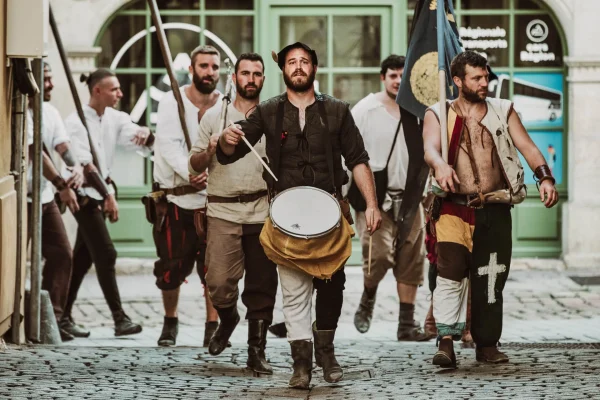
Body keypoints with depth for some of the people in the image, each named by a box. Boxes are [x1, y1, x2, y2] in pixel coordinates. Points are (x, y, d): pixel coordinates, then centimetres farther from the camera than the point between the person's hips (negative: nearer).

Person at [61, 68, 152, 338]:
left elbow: (140, 141, -3)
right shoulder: (77, 122, -15)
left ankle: (64, 316, 16)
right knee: (106, 254, -10)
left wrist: (145, 133, -27)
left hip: (101, 192, 7)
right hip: (85, 193, -7)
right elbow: (85, 164, -20)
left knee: (84, 256, 10)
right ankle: (120, 319, -8)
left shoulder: (115, 119, 5)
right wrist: (108, 196, -24)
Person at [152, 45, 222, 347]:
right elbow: (170, 145, -14)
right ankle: (170, 321, 25)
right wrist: (190, 172, -30)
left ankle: (213, 326, 4)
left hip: (212, 198, 0)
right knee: (172, 265, 5)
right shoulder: (172, 102, -2)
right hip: (176, 199, 0)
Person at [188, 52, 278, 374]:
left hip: (262, 211, 1)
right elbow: (195, 165, 9)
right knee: (219, 281, -9)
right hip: (223, 211, -1)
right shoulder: (214, 116, 8)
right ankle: (227, 320, 23)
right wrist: (210, 150, -12)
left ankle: (257, 351, 9)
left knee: (262, 285, 0)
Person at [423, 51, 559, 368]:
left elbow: (526, 146, 2)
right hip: (454, 208, -2)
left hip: (494, 210, 2)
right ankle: (447, 343, -19)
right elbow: (430, 148, -12)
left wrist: (544, 177, -16)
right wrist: (440, 165, -35)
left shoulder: (502, 110, 12)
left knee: (490, 278, 6)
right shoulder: (438, 114, 7)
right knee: (451, 270, -17)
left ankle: (487, 344, 17)